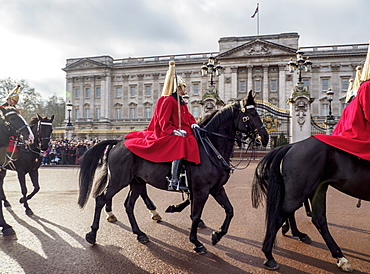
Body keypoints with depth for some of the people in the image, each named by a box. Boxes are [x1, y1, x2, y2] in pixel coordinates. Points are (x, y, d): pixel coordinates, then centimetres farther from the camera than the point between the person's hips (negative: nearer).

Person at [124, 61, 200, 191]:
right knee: (180, 144, -35)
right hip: (167, 135, -11)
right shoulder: (168, 100, -9)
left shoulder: (181, 102, 22)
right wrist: (175, 131, -26)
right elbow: (164, 122, -15)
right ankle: (174, 181, -39)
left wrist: (193, 123, 3)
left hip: (183, 133, 11)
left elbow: (188, 116, 24)